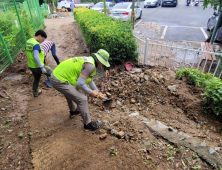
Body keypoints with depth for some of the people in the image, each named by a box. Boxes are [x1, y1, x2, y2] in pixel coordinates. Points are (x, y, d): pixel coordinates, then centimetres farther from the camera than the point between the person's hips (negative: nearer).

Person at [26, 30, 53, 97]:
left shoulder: (28, 41, 7)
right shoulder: (36, 44, -22)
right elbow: (36, 57, -29)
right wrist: (42, 67, -28)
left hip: (31, 66, 9)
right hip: (37, 67, -9)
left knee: (36, 79, 26)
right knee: (52, 73, 8)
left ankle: (35, 92, 41)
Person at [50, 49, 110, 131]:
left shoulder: (87, 60, 15)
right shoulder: (90, 66, -16)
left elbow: (90, 80, 25)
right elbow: (80, 83, -22)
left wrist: (98, 92, 28)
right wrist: (90, 92, -5)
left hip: (56, 75, 10)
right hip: (60, 82, -10)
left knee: (69, 92, 35)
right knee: (82, 99, -6)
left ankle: (73, 111, 56)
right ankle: (88, 124, 10)